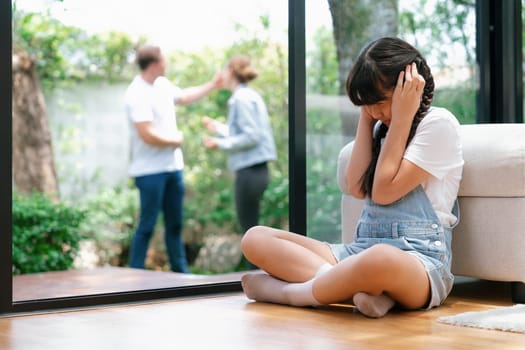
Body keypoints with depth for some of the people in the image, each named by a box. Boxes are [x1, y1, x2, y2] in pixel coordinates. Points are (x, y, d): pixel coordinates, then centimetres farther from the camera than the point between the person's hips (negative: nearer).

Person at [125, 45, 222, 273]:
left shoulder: (162, 84, 8)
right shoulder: (137, 95, -19)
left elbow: (184, 97, 29)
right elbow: (147, 135, -24)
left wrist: (212, 86, 29)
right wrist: (175, 140, -9)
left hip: (173, 166, 8)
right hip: (150, 171, -8)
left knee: (175, 224, 14)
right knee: (147, 226, -4)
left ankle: (180, 272, 23)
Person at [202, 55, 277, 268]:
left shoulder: (242, 98, -13)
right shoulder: (249, 96, 15)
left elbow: (251, 137, -18)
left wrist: (220, 144, -12)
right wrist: (218, 128, 29)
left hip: (249, 171, -10)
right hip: (255, 169, 10)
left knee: (249, 229, -3)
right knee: (250, 229, 14)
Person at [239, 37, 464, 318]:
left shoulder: (438, 123, -2)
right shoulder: (382, 127, 20)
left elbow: (384, 191, -10)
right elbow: (357, 187, 3)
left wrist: (402, 115, -7)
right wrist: (366, 118, 7)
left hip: (419, 259, -8)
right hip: (362, 250, 8)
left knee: (381, 260, -45)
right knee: (255, 238, -5)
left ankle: (287, 291, -20)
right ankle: (363, 285, -24)